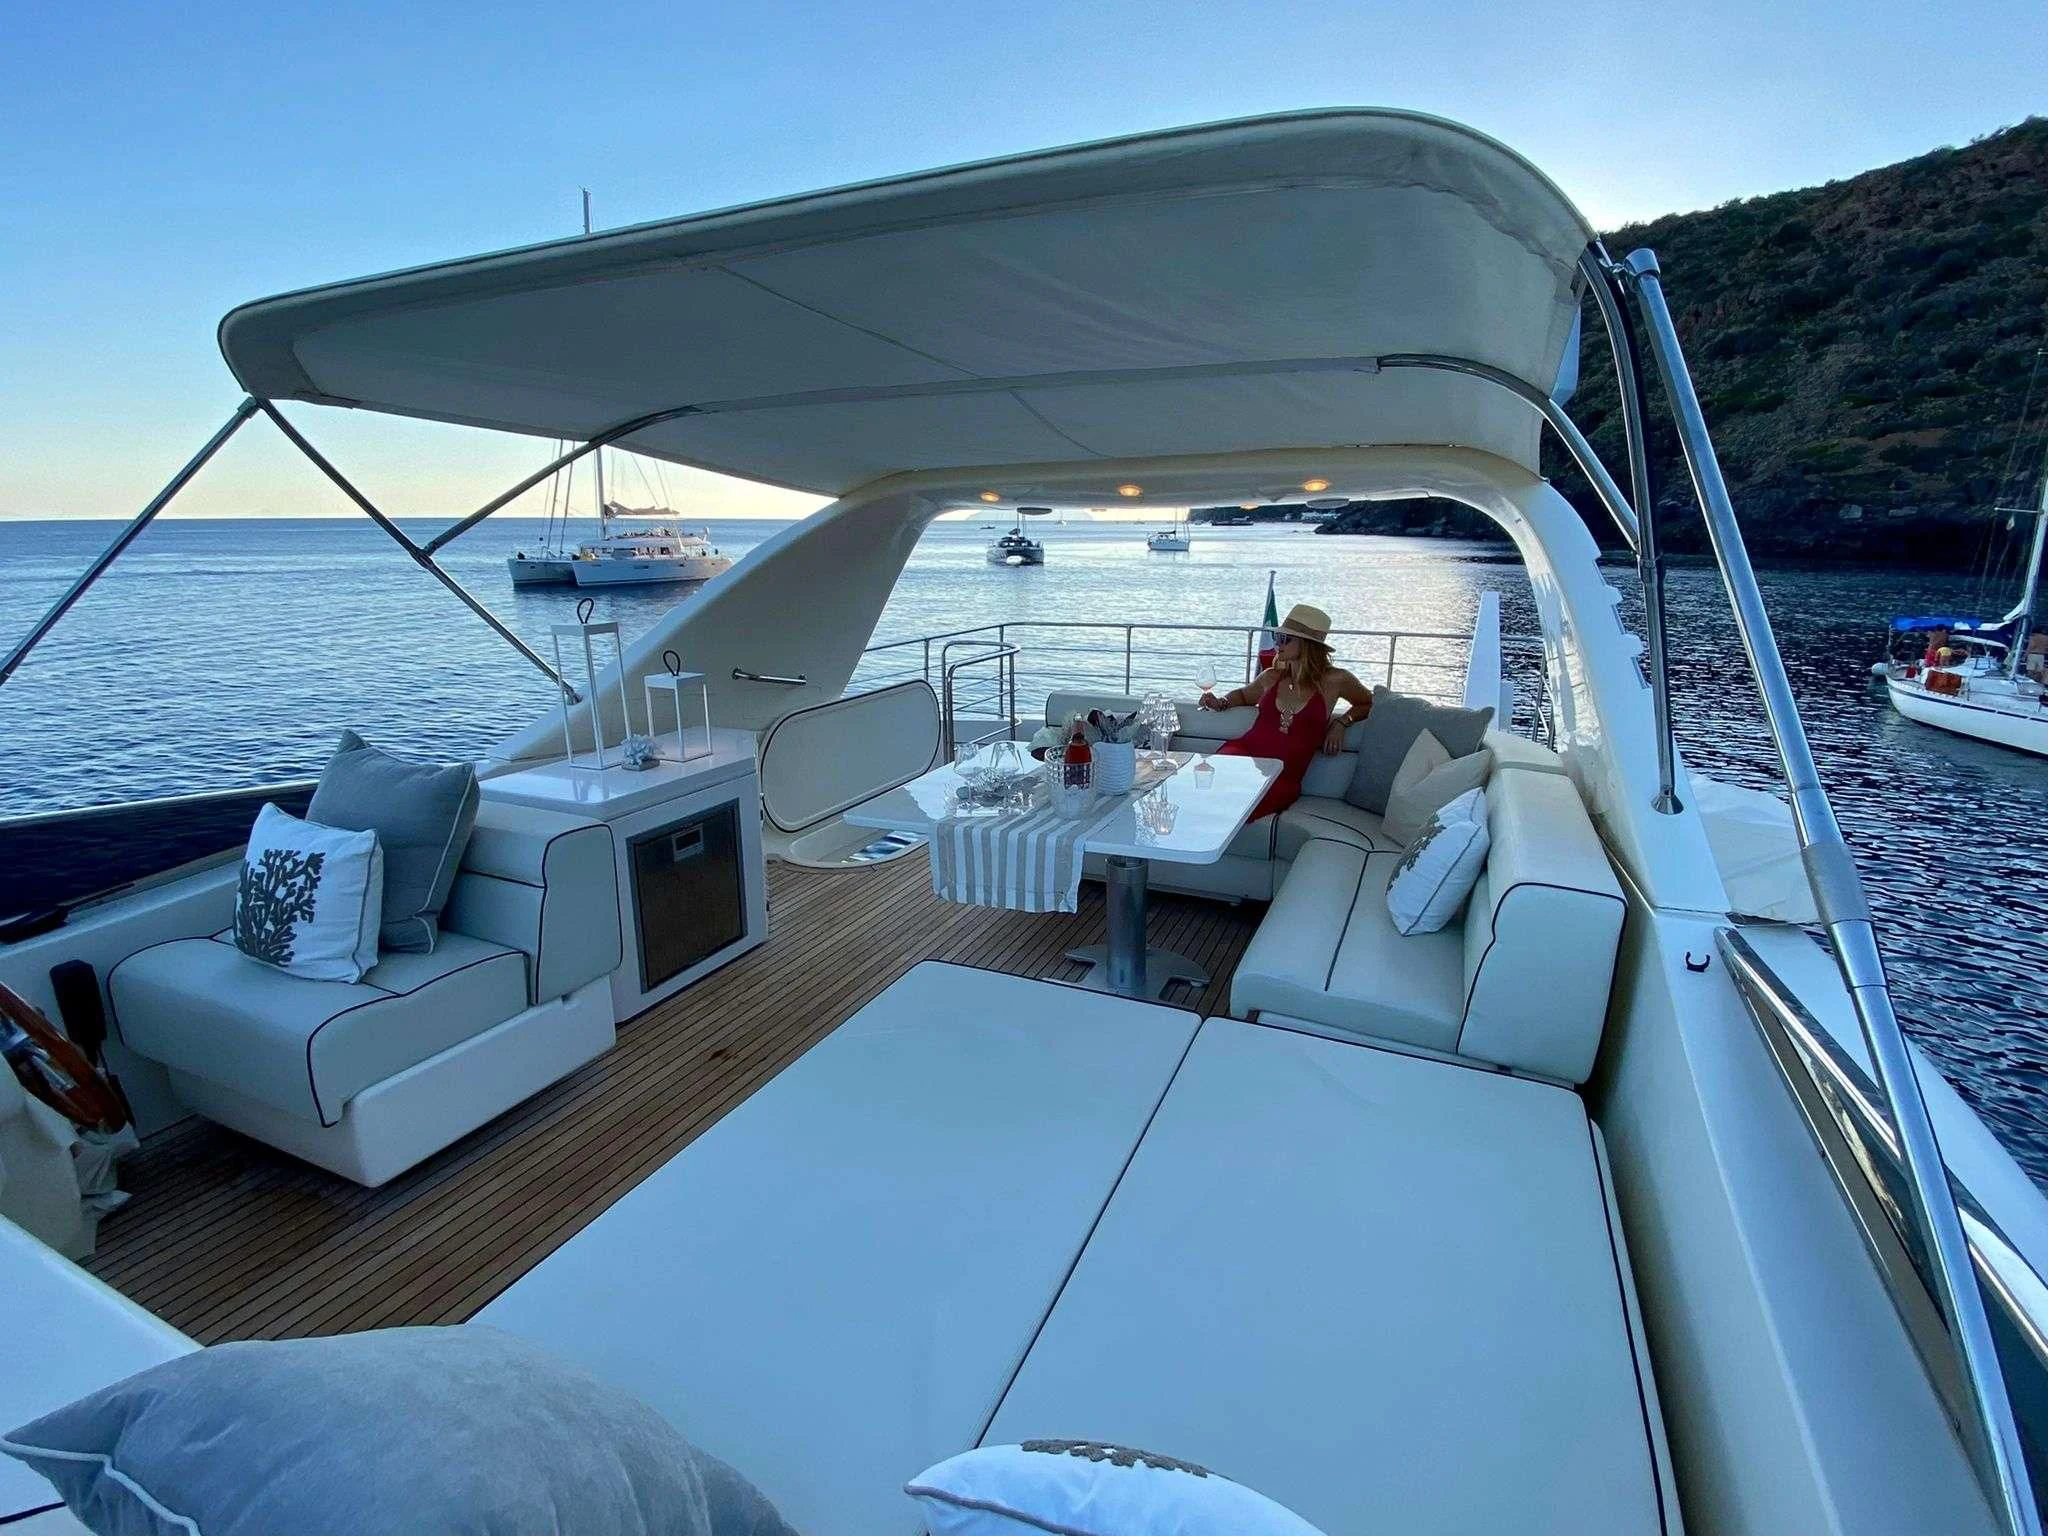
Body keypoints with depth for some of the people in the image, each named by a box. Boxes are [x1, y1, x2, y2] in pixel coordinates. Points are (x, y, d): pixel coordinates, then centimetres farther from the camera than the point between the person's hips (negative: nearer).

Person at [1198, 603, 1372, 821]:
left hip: (1284, 775, -3)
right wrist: (1221, 703, 19)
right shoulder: (1272, 677, 17)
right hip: (1244, 750, 3)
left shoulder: (1333, 680, 7)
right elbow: (1243, 694, 40)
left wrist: (1341, 722, 9)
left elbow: (1369, 703, 26)